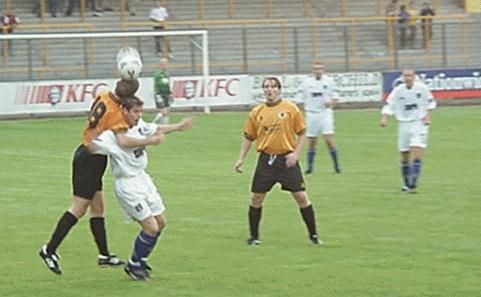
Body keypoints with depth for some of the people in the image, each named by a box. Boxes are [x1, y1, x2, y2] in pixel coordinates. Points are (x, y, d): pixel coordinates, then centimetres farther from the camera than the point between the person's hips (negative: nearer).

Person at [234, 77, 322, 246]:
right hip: (266, 160, 2)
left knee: (301, 197, -4)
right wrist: (241, 159, 6)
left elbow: (302, 133, 2)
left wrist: (296, 153, -10)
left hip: (287, 160, -2)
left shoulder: (290, 109, -2)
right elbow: (248, 137, 12)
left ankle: (313, 234, 8)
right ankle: (254, 237, 16)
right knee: (256, 198, 2)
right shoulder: (257, 112, 6)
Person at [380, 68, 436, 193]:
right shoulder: (398, 91, -4)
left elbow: (431, 102, 10)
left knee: (416, 155, -16)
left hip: (420, 124, -2)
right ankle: (407, 184, 28)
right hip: (404, 125, 2)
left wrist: (428, 116, -2)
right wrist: (384, 118, -21)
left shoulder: (422, 88, -5)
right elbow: (389, 105, -4)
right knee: (405, 157, 9)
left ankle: (412, 185, -21)